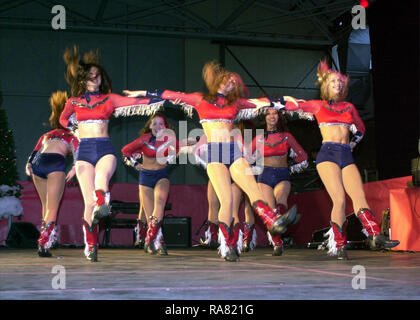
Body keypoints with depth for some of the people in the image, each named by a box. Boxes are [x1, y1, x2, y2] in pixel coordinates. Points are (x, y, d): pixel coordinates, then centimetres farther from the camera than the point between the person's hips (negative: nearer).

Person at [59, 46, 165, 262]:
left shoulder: (109, 99, 10)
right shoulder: (74, 102, 12)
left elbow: (135, 102, -2)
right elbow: (63, 119, 32)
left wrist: (161, 101, -13)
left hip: (105, 149, 0)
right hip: (84, 151, 0)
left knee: (102, 176, -35)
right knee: (89, 201, -9)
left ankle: (102, 206, -60)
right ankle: (90, 246, -1)